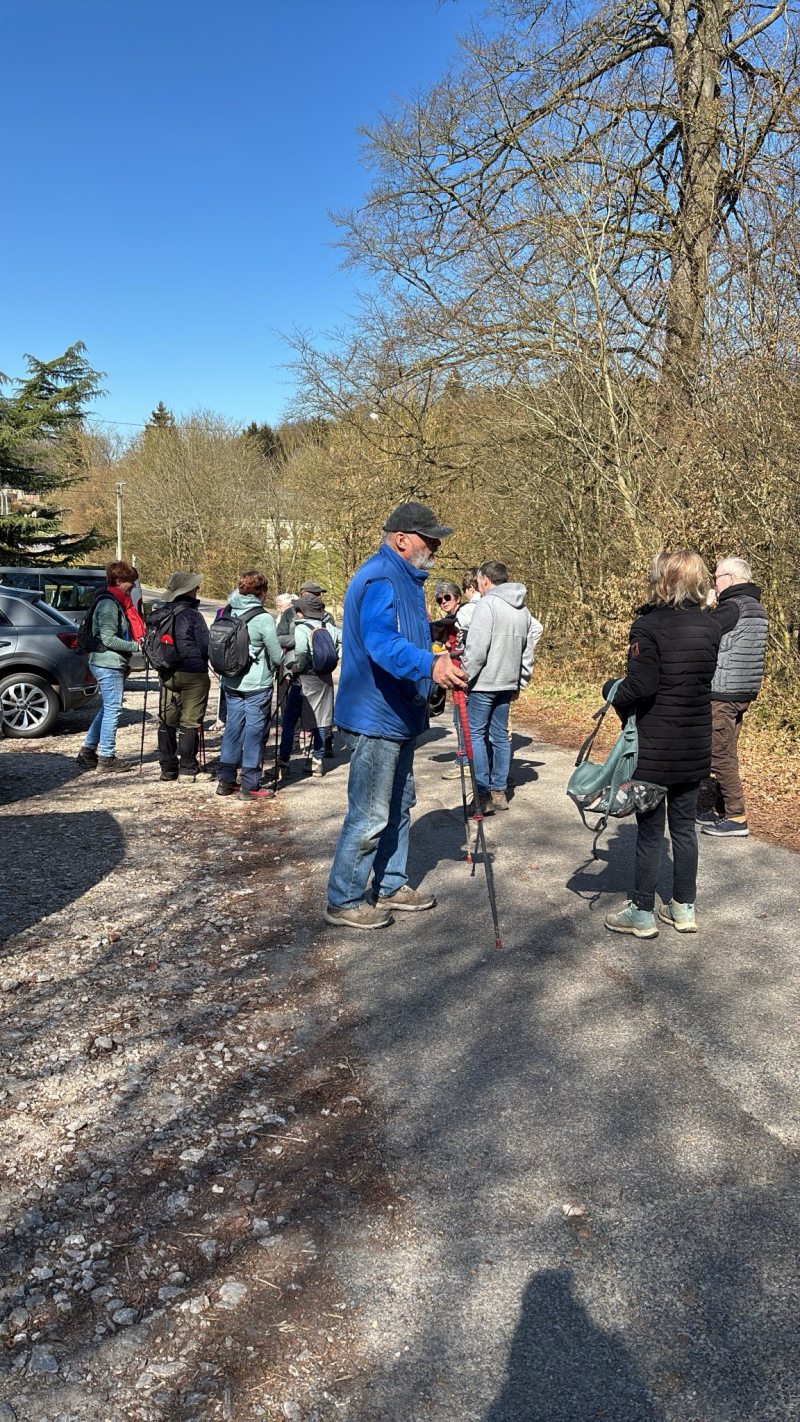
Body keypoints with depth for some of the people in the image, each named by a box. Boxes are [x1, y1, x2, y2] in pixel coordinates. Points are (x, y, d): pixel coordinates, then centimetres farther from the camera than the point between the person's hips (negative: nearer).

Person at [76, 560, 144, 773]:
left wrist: (139, 639, 11)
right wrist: (135, 646, -19)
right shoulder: (109, 604, -16)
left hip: (113, 664, 10)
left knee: (107, 709, 16)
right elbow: (108, 639, -21)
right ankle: (107, 757, 3)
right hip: (108, 663, -10)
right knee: (113, 709, -4)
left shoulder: (118, 601, 16)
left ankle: (87, 751, 22)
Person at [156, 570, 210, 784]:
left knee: (167, 722, 13)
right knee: (190, 723, 1)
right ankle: (187, 770, 3)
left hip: (167, 674, 5)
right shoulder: (193, 615, -13)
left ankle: (167, 768, 18)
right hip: (194, 675, -5)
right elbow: (206, 647, -11)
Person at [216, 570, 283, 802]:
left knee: (232, 726, 16)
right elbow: (277, 657, -10)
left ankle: (225, 780, 22)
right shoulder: (264, 619, -15)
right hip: (256, 685, -6)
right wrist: (270, 667, 11)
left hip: (230, 682, 6)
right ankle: (250, 786, 9)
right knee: (254, 731, 3)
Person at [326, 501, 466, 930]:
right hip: (374, 720, -11)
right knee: (369, 818, -3)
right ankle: (344, 902, 11)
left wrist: (420, 699, 30)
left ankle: (390, 887, 34)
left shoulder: (405, 578, 14)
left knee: (398, 809, 20)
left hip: (398, 716, 11)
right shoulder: (380, 580, -19)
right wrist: (430, 666, -51)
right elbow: (381, 642, -36)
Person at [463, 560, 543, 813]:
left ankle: (483, 795, -4)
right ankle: (499, 792, 16)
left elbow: (476, 649, -18)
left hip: (483, 683, -8)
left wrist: (464, 679, -11)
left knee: (475, 735, -2)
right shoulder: (522, 609, 13)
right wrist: (520, 682, 21)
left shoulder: (486, 605, -12)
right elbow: (527, 650, 15)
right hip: (508, 683, 8)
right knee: (500, 735, 12)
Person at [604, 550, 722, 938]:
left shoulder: (649, 625, -17)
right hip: (695, 747, 6)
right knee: (684, 827, 16)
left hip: (654, 748, -6)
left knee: (649, 830, 4)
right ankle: (684, 908, 26)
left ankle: (642, 913, 15)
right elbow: (705, 678, 9)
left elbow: (641, 685, -23)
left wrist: (612, 691, -4)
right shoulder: (711, 627, 2)